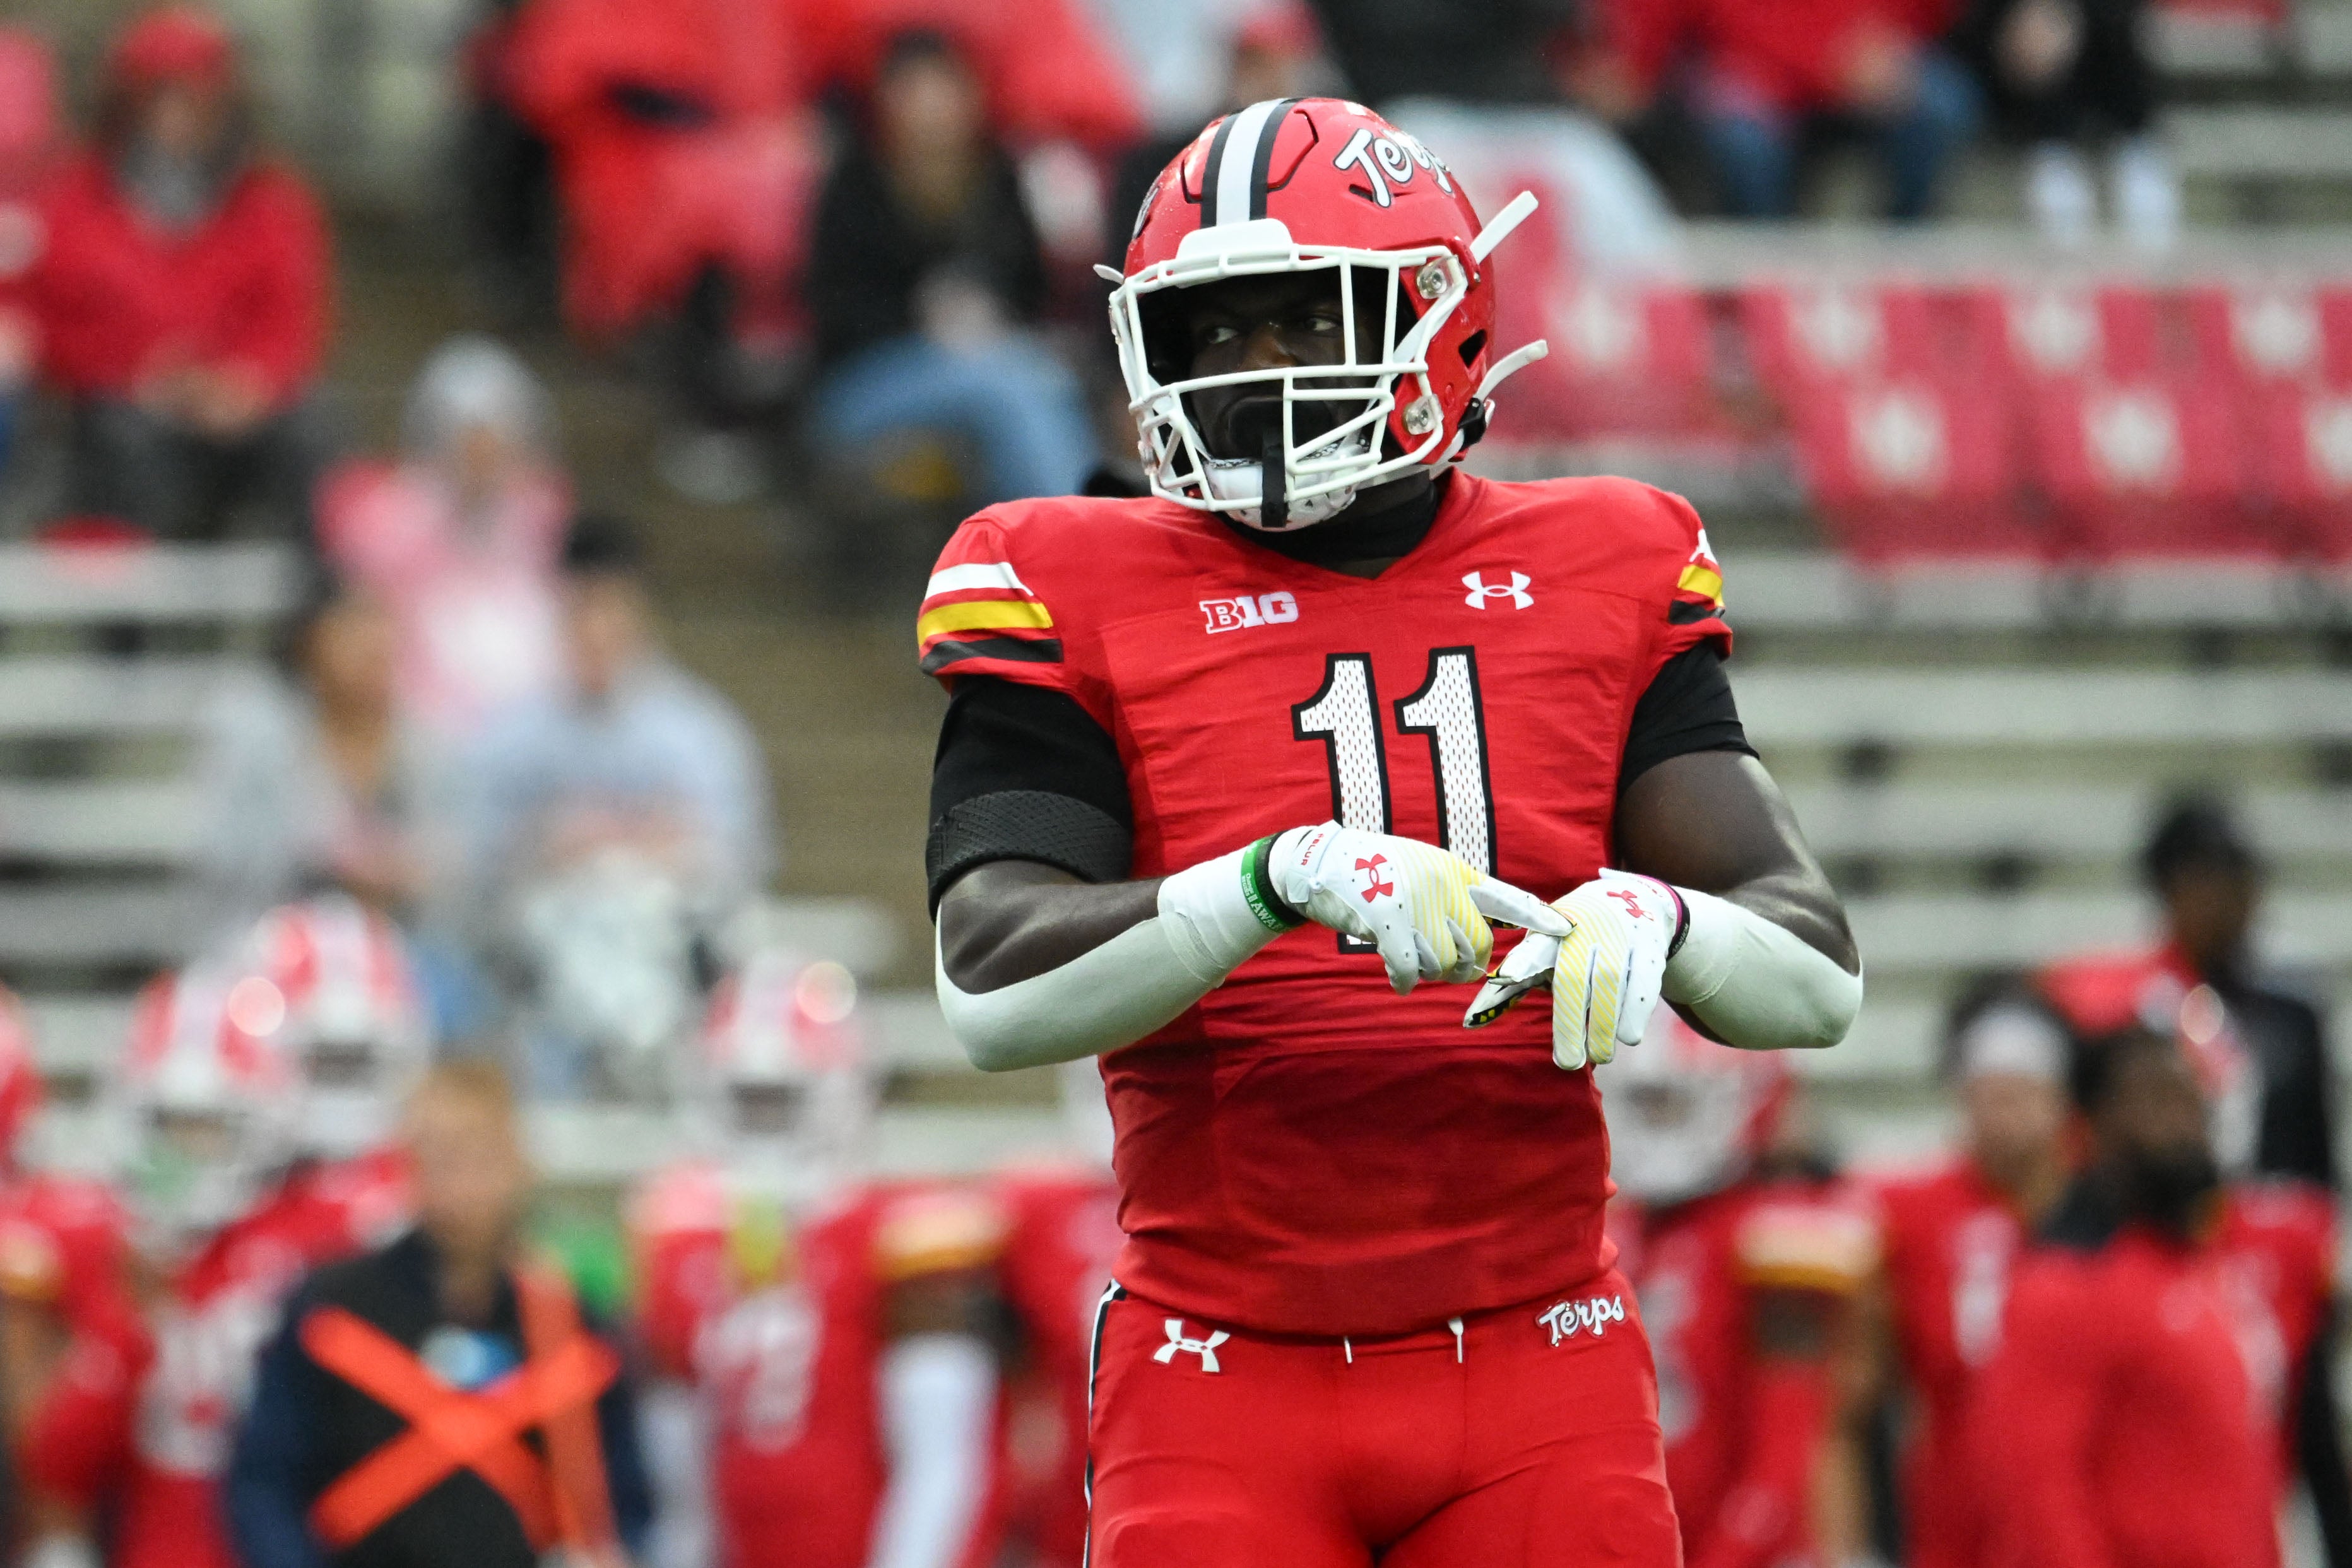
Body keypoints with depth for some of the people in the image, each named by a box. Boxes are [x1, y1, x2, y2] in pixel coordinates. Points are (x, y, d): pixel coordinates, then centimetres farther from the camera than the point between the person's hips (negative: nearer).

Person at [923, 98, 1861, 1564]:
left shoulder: (1601, 585, 8)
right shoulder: (1076, 602, 2)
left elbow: (1820, 977, 3)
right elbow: (996, 993, -12)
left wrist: (1653, 918, -20)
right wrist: (1285, 878, -27)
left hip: (1535, 1383, 1)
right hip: (1231, 1377, -1)